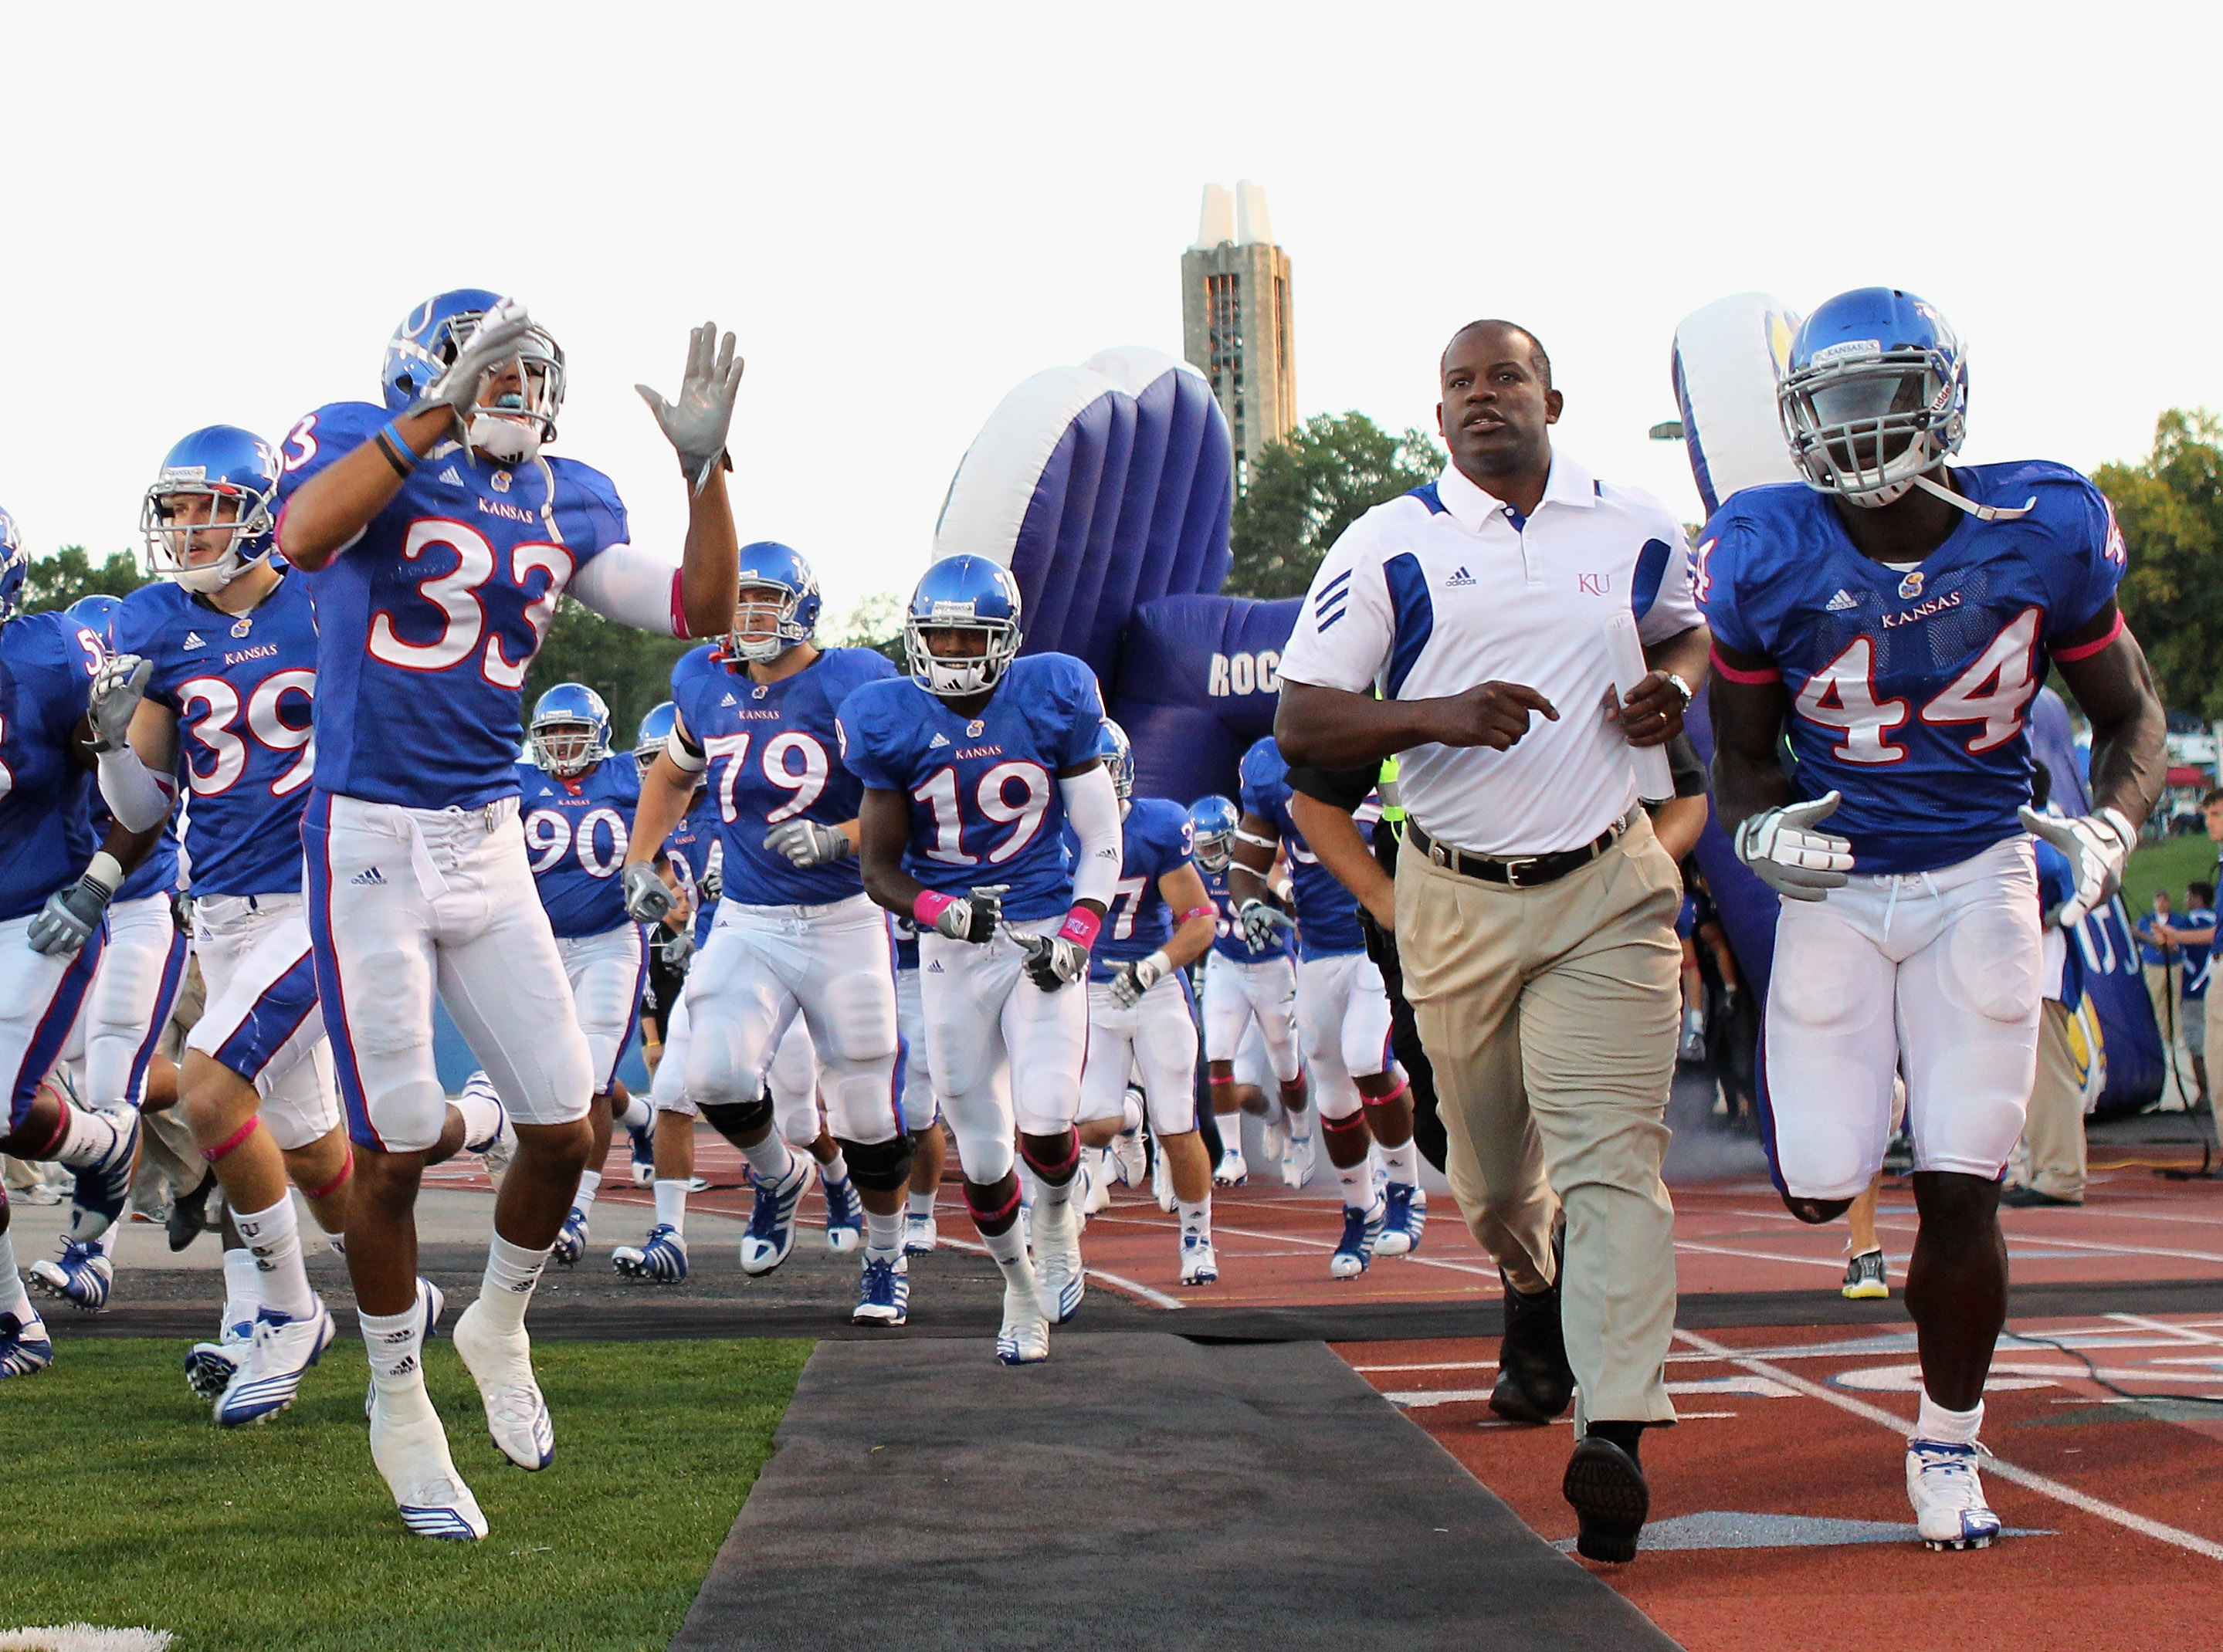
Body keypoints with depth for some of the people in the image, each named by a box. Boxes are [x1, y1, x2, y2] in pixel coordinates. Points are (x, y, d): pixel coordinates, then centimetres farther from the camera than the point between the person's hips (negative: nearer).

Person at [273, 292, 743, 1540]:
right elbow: (304, 538, -30)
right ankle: (401, 1410, 19)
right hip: (371, 839, -5)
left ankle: (500, 1327, 33)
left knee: (565, 1130, 4)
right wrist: (440, 416, -32)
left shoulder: (565, 502, 9)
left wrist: (706, 465, -7)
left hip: (489, 843, 5)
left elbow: (703, 613, 4)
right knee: (395, 1151, 0)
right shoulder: (359, 446, -6)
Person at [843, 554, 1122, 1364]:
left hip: (1044, 935, -1)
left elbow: (1101, 841, 2)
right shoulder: (892, 722, -4)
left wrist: (1077, 933, -11)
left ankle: (1057, 1223, 16)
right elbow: (880, 869, 0)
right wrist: (939, 909, -20)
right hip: (952, 951, 1)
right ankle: (1020, 1286, 29)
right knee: (982, 1151, 4)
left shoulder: (1053, 700, -5)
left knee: (1045, 1117, -19)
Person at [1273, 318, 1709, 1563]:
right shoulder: (1391, 548, -3)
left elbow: (1688, 630, 24)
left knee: (1611, 1154, -15)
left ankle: (1617, 1433, -22)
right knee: (1492, 1166, 15)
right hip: (1459, 900, 1)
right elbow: (1302, 723, -6)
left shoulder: (1636, 530, 4)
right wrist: (1436, 716, -23)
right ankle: (1534, 1289, 50)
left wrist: (1676, 689, 0)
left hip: (1607, 894, -1)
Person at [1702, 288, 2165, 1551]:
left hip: (1981, 878, -1)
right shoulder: (1770, 560, -12)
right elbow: (1742, 750, 2)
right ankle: (1842, 1113, 39)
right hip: (1836, 884, 1)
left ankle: (1948, 1449, 16)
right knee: (1819, 1188, -2)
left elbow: (2132, 714, 3)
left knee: (1961, 1193, -6)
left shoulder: (2043, 534, -12)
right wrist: (1760, 829, -20)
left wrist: (2112, 826, -17)